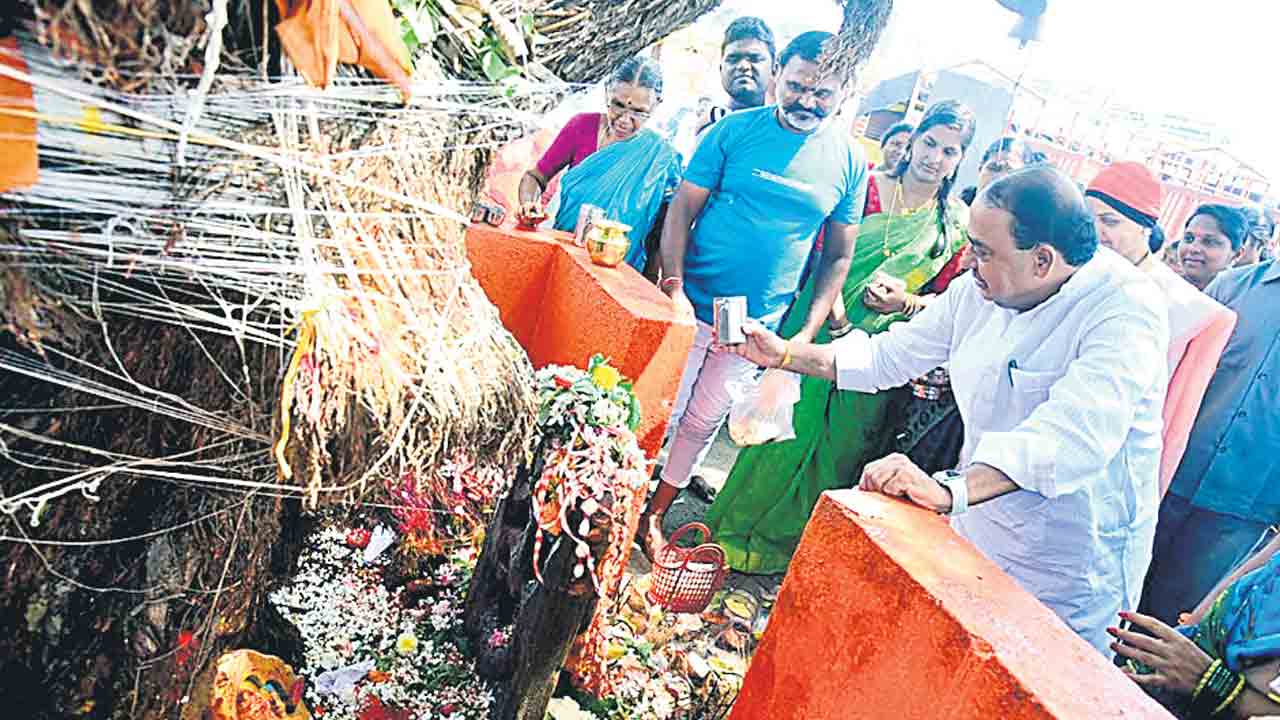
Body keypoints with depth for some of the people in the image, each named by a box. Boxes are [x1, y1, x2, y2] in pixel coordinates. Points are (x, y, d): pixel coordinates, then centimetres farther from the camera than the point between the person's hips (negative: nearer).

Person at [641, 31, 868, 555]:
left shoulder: (850, 163, 0)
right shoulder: (735, 130, -6)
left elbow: (838, 256, 5)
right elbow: (682, 208, -5)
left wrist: (807, 334, -3)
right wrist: (674, 287, -16)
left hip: (759, 325, 2)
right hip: (692, 308, -2)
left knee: (703, 423, 14)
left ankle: (654, 515, 33)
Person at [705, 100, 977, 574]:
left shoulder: (958, 224, 2)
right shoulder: (865, 186, -3)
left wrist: (902, 302, -14)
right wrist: (835, 316, -20)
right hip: (819, 329, -2)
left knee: (837, 449, 10)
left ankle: (783, 545, 30)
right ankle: (737, 526, 24)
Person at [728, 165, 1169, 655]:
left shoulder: (1125, 308, -25)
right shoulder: (977, 290, -3)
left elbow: (1076, 433, -40)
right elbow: (890, 356, 7)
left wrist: (951, 490, -52)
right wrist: (784, 353, -1)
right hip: (974, 537, 6)